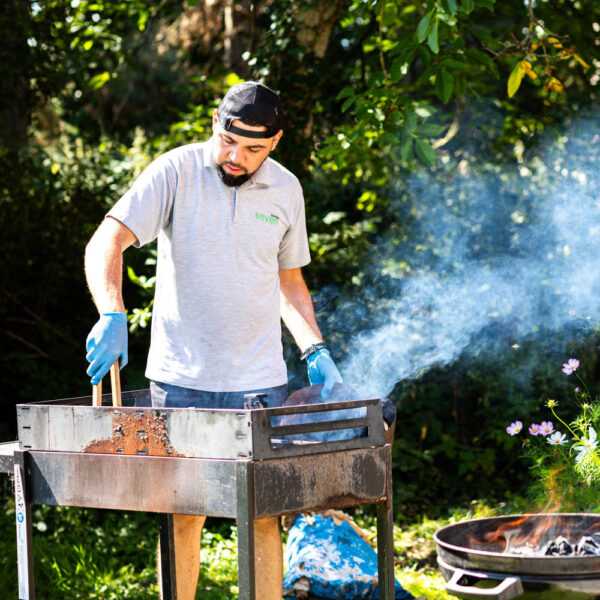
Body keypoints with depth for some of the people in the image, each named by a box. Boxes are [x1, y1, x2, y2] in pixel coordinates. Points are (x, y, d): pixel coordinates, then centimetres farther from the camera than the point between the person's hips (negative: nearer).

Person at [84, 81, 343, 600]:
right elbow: (105, 244, -15)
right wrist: (113, 316, -32)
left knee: (263, 516, 3)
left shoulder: (286, 190, 6)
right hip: (181, 379, -2)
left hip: (259, 381, 2)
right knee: (182, 517, 4)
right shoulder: (176, 172, -6)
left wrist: (315, 350, 5)